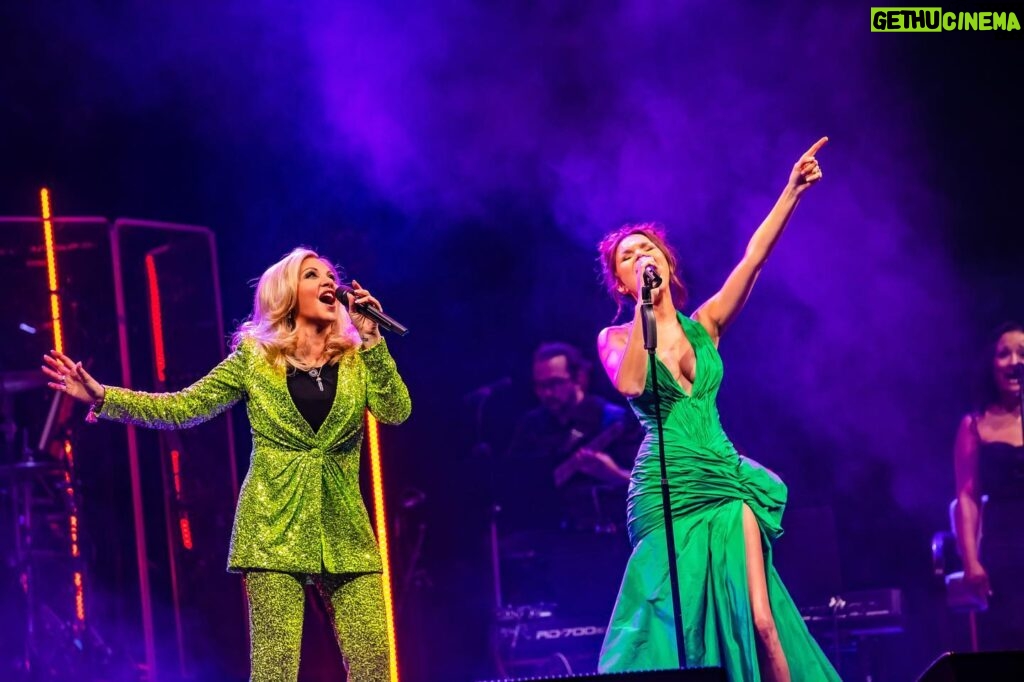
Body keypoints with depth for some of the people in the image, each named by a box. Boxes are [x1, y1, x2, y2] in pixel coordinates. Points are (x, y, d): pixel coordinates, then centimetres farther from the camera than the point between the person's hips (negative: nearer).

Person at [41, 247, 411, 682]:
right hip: (275, 528, -2)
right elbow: (182, 408, 5)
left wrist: (371, 338, -9)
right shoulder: (254, 357, 5)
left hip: (343, 531, 2)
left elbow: (396, 411, -5)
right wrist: (102, 397, -5)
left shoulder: (356, 358, 9)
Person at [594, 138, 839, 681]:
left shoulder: (704, 325, 11)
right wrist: (645, 308, -13)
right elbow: (630, 384, -17)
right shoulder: (616, 340, 5)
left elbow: (752, 259, 2)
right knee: (677, 629, -3)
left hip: (725, 488, 2)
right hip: (666, 494, -2)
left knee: (760, 623, -9)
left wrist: (792, 191, -6)